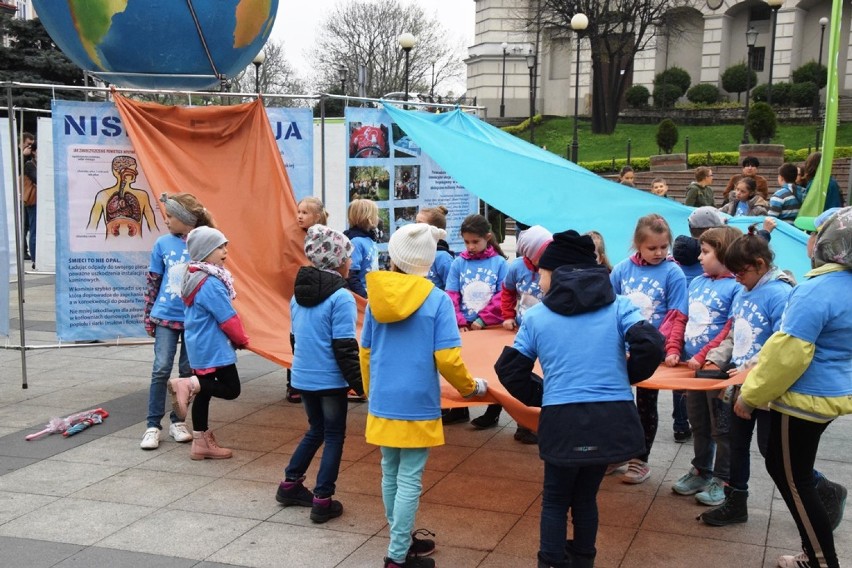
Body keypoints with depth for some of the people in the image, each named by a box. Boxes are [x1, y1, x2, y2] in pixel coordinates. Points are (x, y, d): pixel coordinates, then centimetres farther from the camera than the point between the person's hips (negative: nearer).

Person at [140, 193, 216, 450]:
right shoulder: (163, 243, 0)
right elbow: (152, 281, 6)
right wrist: (149, 316, 6)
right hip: (166, 316, 1)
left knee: (188, 371, 9)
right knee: (161, 369, -5)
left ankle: (177, 420, 23)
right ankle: (153, 425, 2)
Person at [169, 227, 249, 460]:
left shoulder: (194, 277, 10)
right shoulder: (211, 283, -21)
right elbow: (228, 318, -18)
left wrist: (236, 338, 16)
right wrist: (242, 340, 0)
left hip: (200, 346, 10)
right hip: (214, 348, -10)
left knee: (204, 392, 13)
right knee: (231, 389, -1)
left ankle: (201, 443, 18)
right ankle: (188, 384, -13)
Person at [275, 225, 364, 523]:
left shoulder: (299, 293, 6)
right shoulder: (341, 297, -17)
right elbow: (345, 347, -18)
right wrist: (359, 384, -11)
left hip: (302, 377, 7)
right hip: (330, 380, -7)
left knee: (316, 430, 24)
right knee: (334, 436, 7)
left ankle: (290, 485, 29)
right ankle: (322, 501, 9)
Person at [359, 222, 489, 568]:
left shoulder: (377, 297, 1)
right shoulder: (437, 300, -11)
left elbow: (366, 353, 9)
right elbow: (447, 359, -15)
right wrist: (471, 387, 3)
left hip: (382, 403, 5)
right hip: (417, 405, -5)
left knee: (390, 474, 17)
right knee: (409, 480, 3)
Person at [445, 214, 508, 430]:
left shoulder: (499, 262, -3)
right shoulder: (458, 263, 3)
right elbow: (451, 297, 0)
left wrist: (482, 320, -14)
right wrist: (460, 322, -12)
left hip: (491, 327, -2)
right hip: (464, 328, 2)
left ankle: (493, 411, 18)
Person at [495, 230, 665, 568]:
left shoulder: (537, 316, 5)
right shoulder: (618, 305, 3)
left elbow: (509, 370, 5)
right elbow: (651, 346, -9)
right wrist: (627, 376, 10)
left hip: (562, 420, -2)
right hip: (611, 417, 2)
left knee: (555, 500, 19)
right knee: (586, 495, 23)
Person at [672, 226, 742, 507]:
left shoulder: (737, 287, -14)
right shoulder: (696, 282, 8)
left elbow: (731, 331, -19)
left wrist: (702, 358, -21)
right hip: (691, 366, 7)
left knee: (721, 428, 6)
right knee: (698, 424, 19)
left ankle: (722, 479, 17)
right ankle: (701, 470, 33)